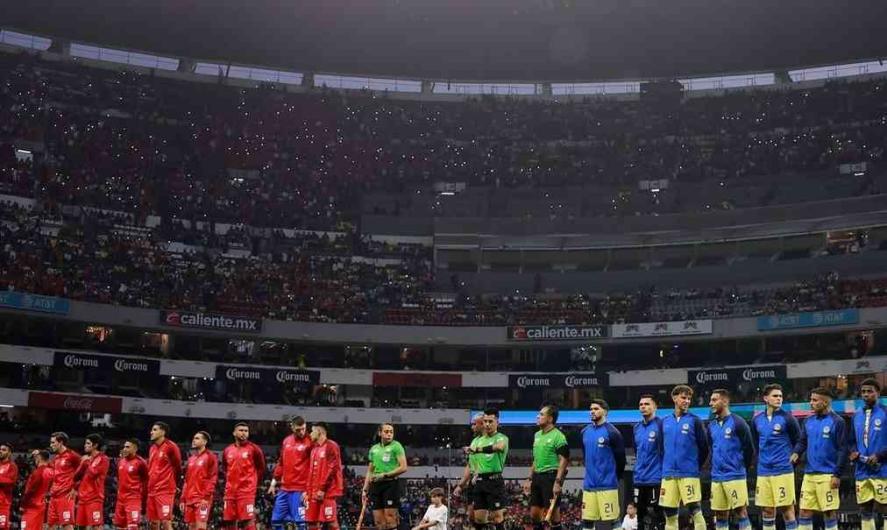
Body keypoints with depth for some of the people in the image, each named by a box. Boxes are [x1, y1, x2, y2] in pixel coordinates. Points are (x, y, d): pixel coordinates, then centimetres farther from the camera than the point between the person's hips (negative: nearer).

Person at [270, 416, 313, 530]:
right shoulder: (286, 441, 12)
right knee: (276, 520, 11)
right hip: (284, 489, 7)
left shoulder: (310, 442, -9)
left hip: (300, 490, -7)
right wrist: (274, 482, 18)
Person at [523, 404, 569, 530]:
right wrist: (529, 479, 19)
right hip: (537, 476, 8)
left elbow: (564, 460, -16)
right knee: (534, 513, 10)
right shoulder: (537, 435, 15)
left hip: (550, 477, -8)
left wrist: (558, 482, -22)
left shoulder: (558, 436, -11)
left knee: (553, 512, -3)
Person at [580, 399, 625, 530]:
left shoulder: (611, 432, -9)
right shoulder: (585, 431, 10)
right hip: (589, 485, 6)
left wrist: (613, 477, 4)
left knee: (612, 519, -2)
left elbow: (620, 458, -5)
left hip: (607, 485, -6)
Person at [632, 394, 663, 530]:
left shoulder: (660, 425, -10)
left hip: (656, 479, -7)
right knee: (640, 514, 12)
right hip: (639, 479, 7)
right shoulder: (637, 427, 11)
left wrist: (665, 471, -8)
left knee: (655, 515, -3)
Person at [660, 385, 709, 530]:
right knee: (670, 515, 7)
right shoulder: (665, 422, 11)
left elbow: (704, 448, 1)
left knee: (695, 511, -5)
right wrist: (665, 467, 13)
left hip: (689, 474, -4)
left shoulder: (694, 420, 0)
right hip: (668, 475, 4)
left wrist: (696, 467, 5)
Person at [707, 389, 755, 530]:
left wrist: (742, 467, 4)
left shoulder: (738, 423, -8)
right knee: (720, 515, 10)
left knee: (741, 513, -5)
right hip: (716, 478, 6)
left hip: (735, 476, -6)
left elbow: (749, 448, -4)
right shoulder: (711, 425, 12)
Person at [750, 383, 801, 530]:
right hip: (763, 472, 5)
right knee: (767, 511, 10)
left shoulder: (787, 418, -5)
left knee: (787, 510, -2)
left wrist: (792, 457, 1)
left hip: (783, 471, -5)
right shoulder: (757, 420, 9)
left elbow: (799, 441, 3)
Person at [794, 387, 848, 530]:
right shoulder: (808, 421, 11)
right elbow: (803, 442, 18)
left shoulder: (837, 422, -6)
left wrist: (837, 475, -12)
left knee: (829, 513, 1)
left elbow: (843, 450, -8)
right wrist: (797, 453, -5)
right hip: (809, 474, 6)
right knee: (804, 512, 7)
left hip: (827, 475, -6)